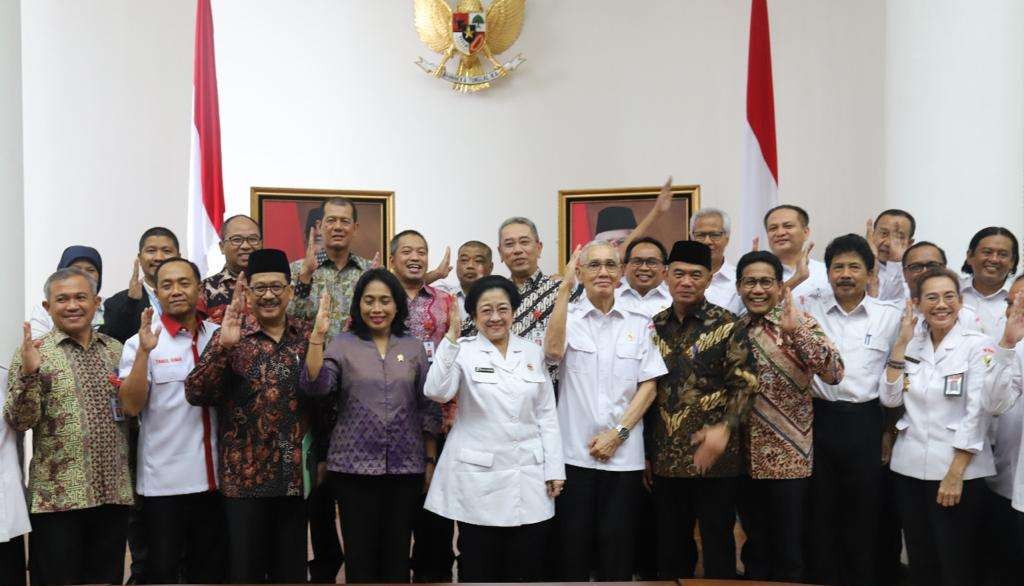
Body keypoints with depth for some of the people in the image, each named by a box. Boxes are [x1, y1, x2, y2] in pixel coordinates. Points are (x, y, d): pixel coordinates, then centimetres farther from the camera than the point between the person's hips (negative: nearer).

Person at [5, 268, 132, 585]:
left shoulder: (115, 350, 10)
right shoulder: (33, 352, -2)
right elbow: (19, 422, -9)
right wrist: (28, 374, -24)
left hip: (114, 492, 4)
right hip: (57, 497, -4)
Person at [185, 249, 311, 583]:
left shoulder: (307, 336, 5)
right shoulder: (229, 336, -3)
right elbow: (195, 394, -14)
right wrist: (223, 346, -25)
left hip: (296, 476, 3)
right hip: (244, 476, -3)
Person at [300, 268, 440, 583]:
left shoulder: (414, 348, 6)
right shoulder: (342, 345, 0)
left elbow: (427, 408, 9)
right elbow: (315, 386, -16)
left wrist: (431, 460, 6)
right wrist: (317, 336, -26)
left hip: (406, 466, 2)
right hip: (354, 466, -1)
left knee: (397, 553, 10)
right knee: (360, 552, 6)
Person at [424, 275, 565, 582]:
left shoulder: (533, 353, 9)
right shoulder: (463, 351, -1)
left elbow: (547, 415, 9)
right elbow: (436, 392, -18)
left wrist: (554, 470, 4)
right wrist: (451, 339, -23)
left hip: (529, 477, 3)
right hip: (478, 477, -2)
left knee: (526, 571, 8)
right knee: (479, 570, 7)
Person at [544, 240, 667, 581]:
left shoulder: (639, 324, 8)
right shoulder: (568, 319, 3)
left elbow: (649, 386, 4)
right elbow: (554, 351, -20)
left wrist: (618, 432, -7)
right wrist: (565, 288, -20)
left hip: (624, 454, 1)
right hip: (574, 451, -1)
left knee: (617, 545, 6)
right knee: (573, 544, 3)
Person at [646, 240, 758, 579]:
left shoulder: (725, 325, -4)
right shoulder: (655, 326, 7)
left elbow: (745, 383, -7)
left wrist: (725, 428, -23)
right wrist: (645, 453, 12)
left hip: (713, 458, -4)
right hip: (665, 459, 4)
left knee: (718, 545, 7)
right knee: (670, 548, 14)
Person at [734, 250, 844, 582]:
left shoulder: (800, 323, -7)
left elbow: (834, 373, -23)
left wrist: (796, 330, -32)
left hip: (788, 457, -4)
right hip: (745, 457, 4)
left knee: (788, 552, 6)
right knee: (754, 549, 16)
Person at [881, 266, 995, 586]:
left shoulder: (977, 345, -6)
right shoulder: (911, 344, 8)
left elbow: (977, 413, -11)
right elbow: (890, 398, -1)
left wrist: (955, 473, -16)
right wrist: (902, 342, -5)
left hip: (958, 469, -4)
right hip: (910, 466, 4)